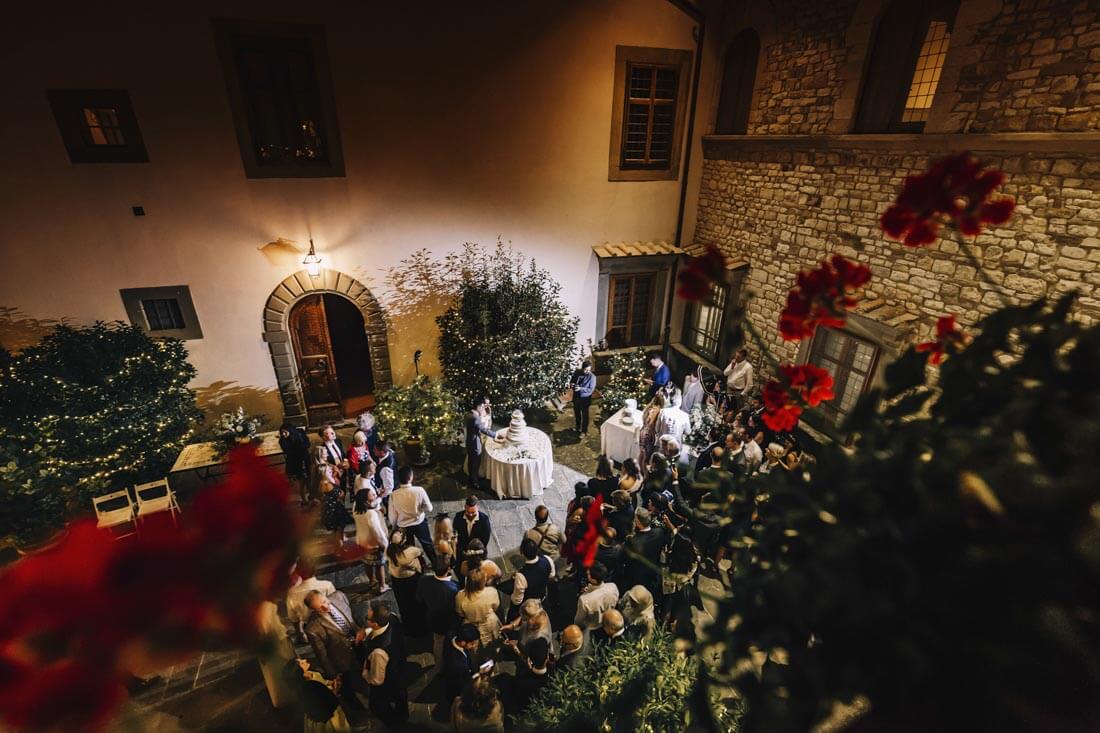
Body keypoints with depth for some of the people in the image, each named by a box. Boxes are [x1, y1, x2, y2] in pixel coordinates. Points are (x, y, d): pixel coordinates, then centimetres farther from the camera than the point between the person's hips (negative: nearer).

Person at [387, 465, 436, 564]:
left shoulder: (393, 495, -23)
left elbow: (392, 516, -11)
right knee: (427, 544, 25)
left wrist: (394, 526, 10)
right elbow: (429, 508, -14)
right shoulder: (419, 490, -26)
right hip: (420, 523, 0)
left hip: (403, 526, 0)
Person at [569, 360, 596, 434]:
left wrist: (581, 388, -31)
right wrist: (571, 384, -17)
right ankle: (578, 427, 47)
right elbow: (572, 381, 7)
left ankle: (584, 431, 30)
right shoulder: (577, 372, -8)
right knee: (576, 414, 23)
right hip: (576, 397, 5)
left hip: (585, 399, -5)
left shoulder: (592, 377, -21)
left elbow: (591, 389, -20)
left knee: (584, 415, 12)